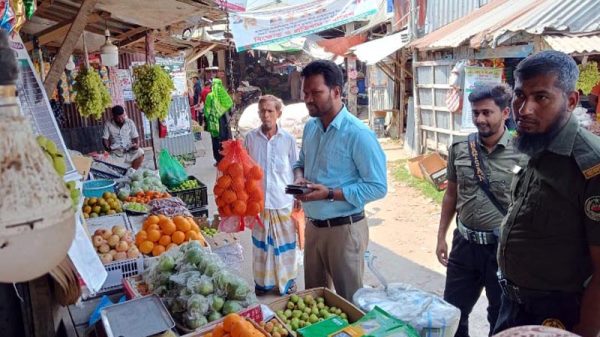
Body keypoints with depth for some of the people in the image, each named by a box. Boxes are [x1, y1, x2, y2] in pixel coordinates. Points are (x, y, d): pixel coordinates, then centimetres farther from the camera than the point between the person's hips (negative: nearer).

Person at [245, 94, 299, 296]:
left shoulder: (288, 139, -5)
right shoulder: (251, 138, -2)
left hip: (283, 201, -1)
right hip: (259, 201, 1)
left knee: (285, 243, 11)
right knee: (261, 243, 14)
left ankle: (287, 280, 30)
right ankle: (263, 281, 32)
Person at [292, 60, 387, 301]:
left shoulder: (358, 134, -19)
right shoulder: (310, 127, 4)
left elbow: (378, 187, -18)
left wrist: (330, 193, -24)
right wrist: (299, 176, -4)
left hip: (344, 229, -7)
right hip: (313, 225, 7)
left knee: (349, 301, 11)